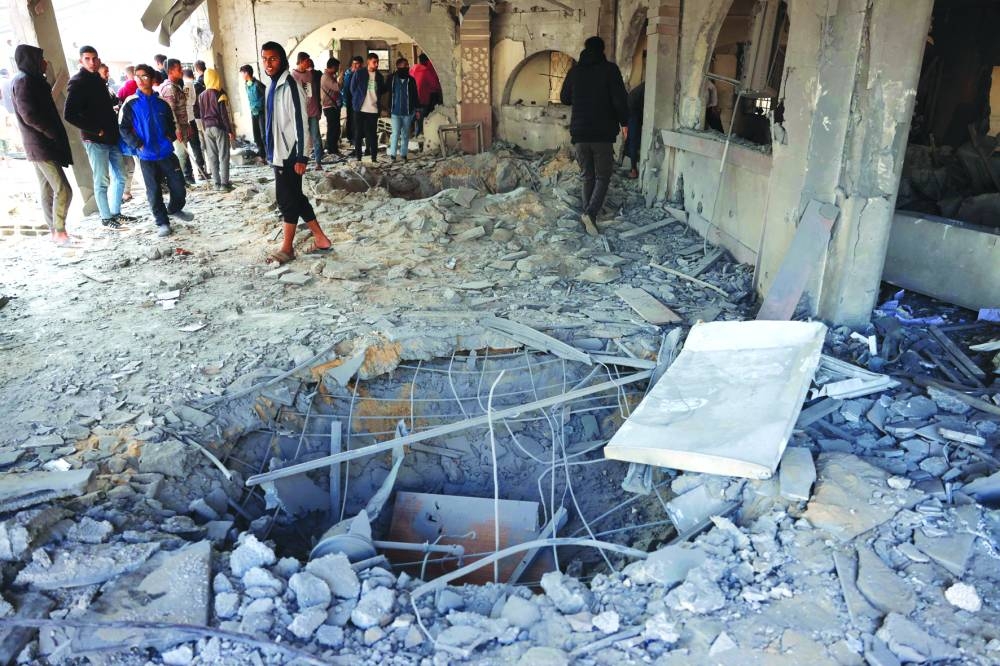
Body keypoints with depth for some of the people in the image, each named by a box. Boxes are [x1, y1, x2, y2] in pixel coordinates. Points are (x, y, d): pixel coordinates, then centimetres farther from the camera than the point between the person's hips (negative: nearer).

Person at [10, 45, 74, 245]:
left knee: (48, 191, 10)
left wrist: (56, 135, 9)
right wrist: (55, 135, -13)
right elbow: (30, 116, -19)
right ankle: (59, 231, -7)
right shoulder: (24, 81, -11)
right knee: (63, 190, -13)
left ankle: (55, 232, 15)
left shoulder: (31, 81, 18)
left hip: (42, 146, 10)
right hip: (42, 147, -10)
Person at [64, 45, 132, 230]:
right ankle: (106, 218, 8)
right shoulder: (78, 83, -9)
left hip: (111, 138, 8)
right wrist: (96, 130, -15)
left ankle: (116, 213, 25)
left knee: (120, 177, 13)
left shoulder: (98, 80, 15)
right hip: (95, 140, -8)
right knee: (102, 181, -1)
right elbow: (69, 115, -16)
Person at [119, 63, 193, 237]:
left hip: (167, 153, 3)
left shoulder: (161, 103, 7)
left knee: (178, 184, 6)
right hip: (147, 156, -3)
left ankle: (175, 209, 33)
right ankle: (162, 222, 13)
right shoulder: (131, 103, -3)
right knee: (154, 190, 2)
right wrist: (138, 145, -12)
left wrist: (170, 137, 3)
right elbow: (123, 128, -2)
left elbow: (171, 124, 21)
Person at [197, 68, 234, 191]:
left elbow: (201, 115, 11)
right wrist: (230, 130, -8)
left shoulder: (201, 96, 7)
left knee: (212, 156, 7)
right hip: (220, 127, -5)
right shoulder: (219, 94, -9)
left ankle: (217, 183, 8)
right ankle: (224, 183, -7)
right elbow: (224, 114, -12)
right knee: (223, 156, -3)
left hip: (208, 128, 5)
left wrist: (205, 128, 19)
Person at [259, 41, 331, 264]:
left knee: (288, 199, -1)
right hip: (279, 153, 10)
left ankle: (287, 248, 9)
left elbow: (300, 121, -18)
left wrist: (301, 156, -20)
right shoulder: (274, 85, 14)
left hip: (289, 154, -10)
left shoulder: (289, 84, -14)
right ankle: (320, 239, 20)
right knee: (295, 197, 13)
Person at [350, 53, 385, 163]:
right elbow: (353, 89, 6)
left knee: (372, 134, 2)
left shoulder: (379, 76, 9)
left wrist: (376, 97, 8)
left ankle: (374, 156, 8)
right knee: (358, 133, 3)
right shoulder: (359, 73, 1)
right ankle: (358, 156, 9)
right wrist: (357, 100, 6)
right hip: (360, 109, -2)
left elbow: (383, 90, 19)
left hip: (373, 109, 2)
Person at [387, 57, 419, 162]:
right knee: (395, 134, -5)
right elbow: (388, 94, 5)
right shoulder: (392, 79, 0)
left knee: (405, 134, 7)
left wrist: (417, 109, 5)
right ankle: (392, 154, 4)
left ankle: (403, 154, 16)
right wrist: (389, 108, 3)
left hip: (408, 111, 2)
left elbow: (415, 95, 9)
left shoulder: (411, 80, 4)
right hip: (395, 111, -2)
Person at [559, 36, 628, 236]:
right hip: (603, 133, -3)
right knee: (602, 177, 2)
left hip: (580, 133, 3)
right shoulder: (610, 69, -4)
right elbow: (620, 98, -9)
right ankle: (591, 213, -19)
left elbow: (564, 98, 17)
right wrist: (624, 122, 2)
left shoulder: (574, 71, 7)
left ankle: (588, 215, 14)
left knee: (588, 176, 14)